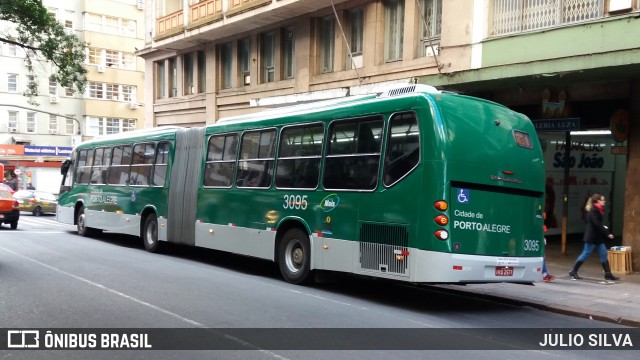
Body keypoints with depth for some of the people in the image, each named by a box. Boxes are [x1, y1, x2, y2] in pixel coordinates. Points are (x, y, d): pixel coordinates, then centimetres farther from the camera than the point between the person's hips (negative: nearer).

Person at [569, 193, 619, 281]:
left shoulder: (598, 210, 11)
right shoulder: (593, 211, -17)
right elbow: (597, 224, -24)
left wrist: (603, 227, 2)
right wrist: (607, 234, -24)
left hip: (598, 236, 9)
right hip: (592, 237, -9)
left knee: (603, 254, 6)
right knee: (586, 254, -2)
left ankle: (608, 274, 10)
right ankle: (573, 271, 8)